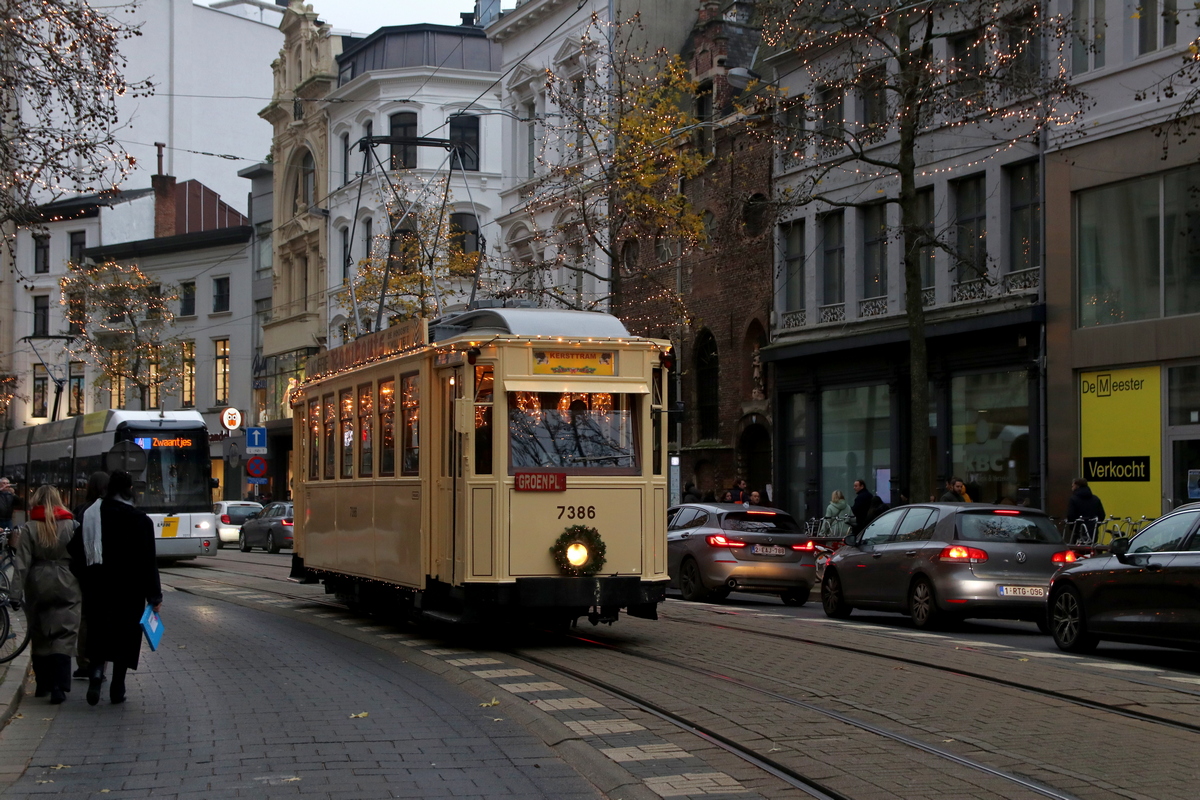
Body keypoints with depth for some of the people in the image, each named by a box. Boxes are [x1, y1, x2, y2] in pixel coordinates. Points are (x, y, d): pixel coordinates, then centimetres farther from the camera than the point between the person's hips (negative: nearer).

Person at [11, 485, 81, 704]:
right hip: (66, 587, -1)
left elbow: (22, 563, -9)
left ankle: (42, 684, 21)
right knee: (64, 636, -2)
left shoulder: (29, 529, -4)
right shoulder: (72, 526, -3)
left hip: (38, 587, 1)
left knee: (39, 636, 14)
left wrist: (17, 592, -9)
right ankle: (58, 687, -14)